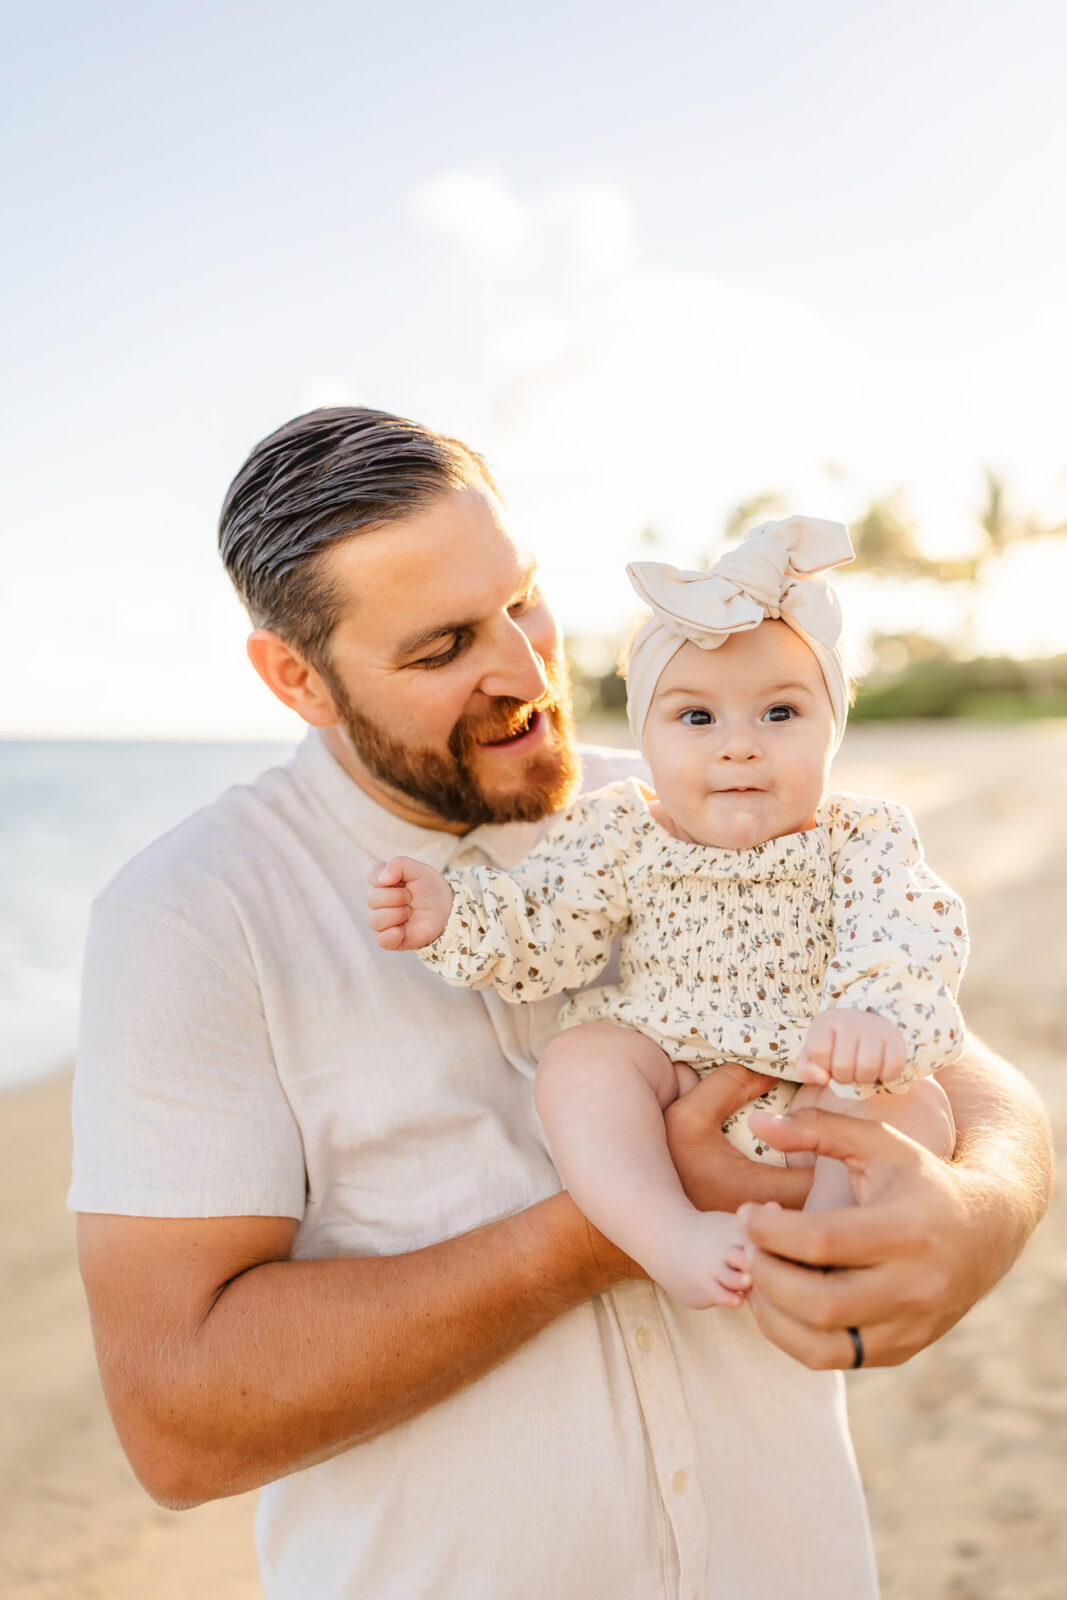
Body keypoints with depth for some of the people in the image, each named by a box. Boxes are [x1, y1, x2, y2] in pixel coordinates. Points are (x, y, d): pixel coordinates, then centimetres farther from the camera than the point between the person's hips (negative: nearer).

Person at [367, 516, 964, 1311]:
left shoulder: (861, 838, -6)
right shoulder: (625, 834, -3)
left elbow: (914, 935, -21)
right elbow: (544, 929, -2)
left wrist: (882, 1015, -43)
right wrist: (453, 914, -21)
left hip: (816, 1089, 0)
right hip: (663, 1067, 1)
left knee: (914, 1104, -25)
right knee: (579, 1061, -26)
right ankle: (671, 1235, -36)